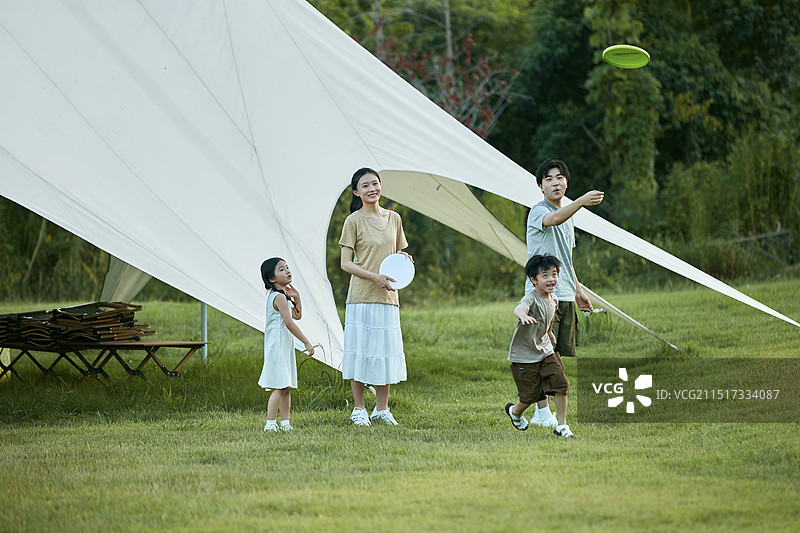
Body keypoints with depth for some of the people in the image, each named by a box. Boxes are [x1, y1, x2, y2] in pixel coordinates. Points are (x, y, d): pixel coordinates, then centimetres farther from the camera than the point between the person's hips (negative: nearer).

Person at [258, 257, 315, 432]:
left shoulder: (282, 295, 16)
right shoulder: (279, 297, -14)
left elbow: (297, 316, 25)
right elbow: (289, 323, -20)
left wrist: (296, 298, 9)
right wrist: (307, 342, -17)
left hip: (285, 346, 10)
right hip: (278, 346, -10)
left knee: (286, 388, 10)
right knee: (280, 387, -12)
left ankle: (285, 422, 12)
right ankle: (270, 423, -12)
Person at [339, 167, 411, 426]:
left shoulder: (393, 218, 11)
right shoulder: (354, 221, -4)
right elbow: (346, 263, -6)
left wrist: (403, 260, -2)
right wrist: (374, 276, -17)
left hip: (388, 296, 4)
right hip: (361, 296, -4)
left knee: (386, 351, 6)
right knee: (360, 351, -2)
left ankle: (382, 409, 16)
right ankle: (359, 410, 7)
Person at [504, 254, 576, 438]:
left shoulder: (553, 300, 2)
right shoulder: (531, 299, -23)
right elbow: (518, 308, -46)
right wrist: (523, 315, -69)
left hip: (545, 350, 6)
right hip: (524, 354, -6)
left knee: (561, 383, -8)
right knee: (531, 393, -1)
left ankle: (562, 426, 2)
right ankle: (515, 412, 34)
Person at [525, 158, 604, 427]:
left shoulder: (568, 217, 19)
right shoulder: (538, 211, -8)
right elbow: (553, 219, -34)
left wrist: (578, 290, 25)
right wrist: (581, 202, -50)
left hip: (565, 296, 8)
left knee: (559, 354, 7)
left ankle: (543, 412, 13)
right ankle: (543, 412, -4)